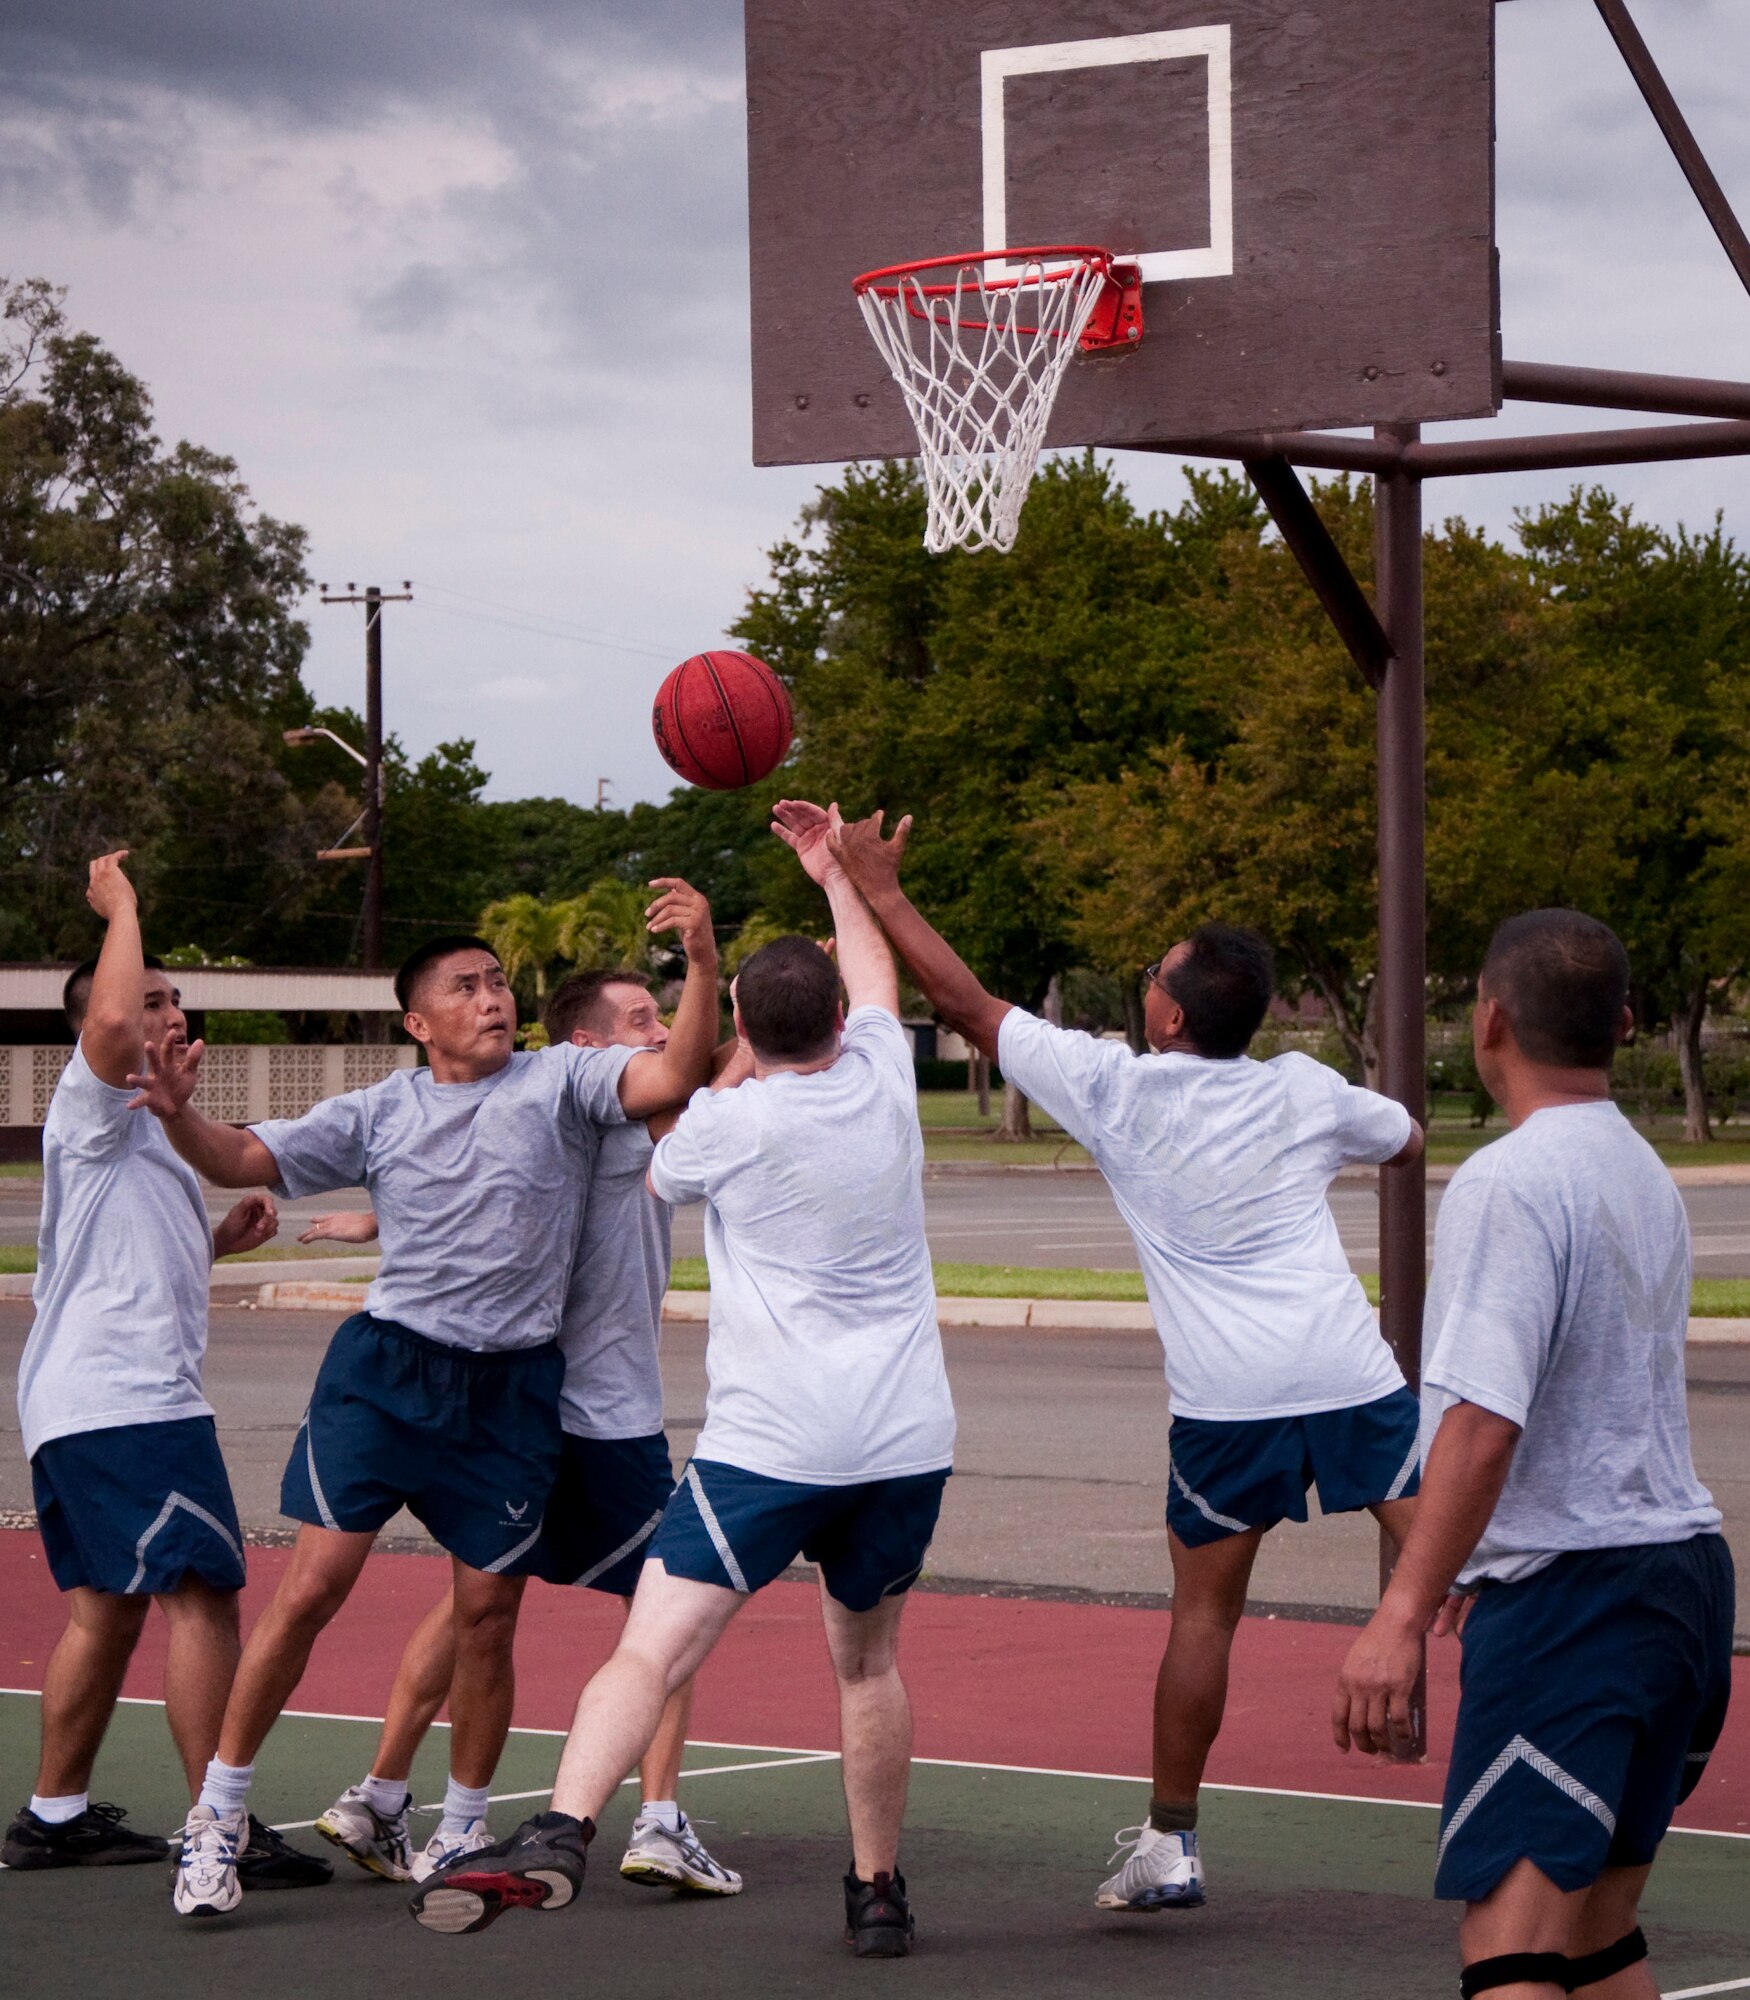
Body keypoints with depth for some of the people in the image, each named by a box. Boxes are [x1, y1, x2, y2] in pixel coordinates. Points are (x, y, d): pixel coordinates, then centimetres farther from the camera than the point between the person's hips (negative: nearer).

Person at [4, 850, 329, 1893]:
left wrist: (221, 1241, 19)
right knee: (202, 1591, -13)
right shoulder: (91, 1104, -5)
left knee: (109, 1605, 14)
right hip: (128, 1399, -11)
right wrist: (123, 909, -15)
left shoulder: (141, 1126, 25)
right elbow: (108, 1021, -28)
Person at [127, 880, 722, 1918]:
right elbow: (241, 1160, 8)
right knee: (313, 1585, -8)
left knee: (488, 1615, 4)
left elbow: (674, 1077, -14)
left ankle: (461, 1838, 23)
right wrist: (180, 1113, -13)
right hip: (387, 1366, 0)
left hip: (512, 1389, 0)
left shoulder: (561, 1079, 2)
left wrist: (703, 960, -29)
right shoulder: (382, 1111, 7)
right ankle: (217, 1818, 2)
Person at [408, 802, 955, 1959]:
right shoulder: (882, 1081, 6)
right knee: (869, 1662, 21)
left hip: (773, 1442, -4)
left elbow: (659, 1180, 22)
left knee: (655, 1647, -13)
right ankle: (879, 1894, 26)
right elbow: (877, 976, 30)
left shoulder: (725, 1123, -3)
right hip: (908, 1438, 5)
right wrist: (833, 872, 44)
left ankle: (559, 1837, -32)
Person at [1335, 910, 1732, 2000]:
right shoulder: (1647, 1174, 14)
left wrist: (1403, 1615, -25)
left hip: (1571, 1595, -9)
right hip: (1684, 1564, 9)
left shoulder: (1507, 1183, -13)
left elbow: (1485, 1420, -23)